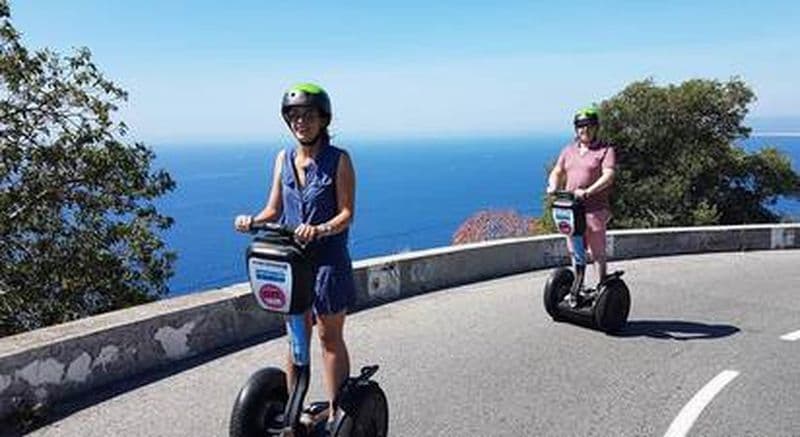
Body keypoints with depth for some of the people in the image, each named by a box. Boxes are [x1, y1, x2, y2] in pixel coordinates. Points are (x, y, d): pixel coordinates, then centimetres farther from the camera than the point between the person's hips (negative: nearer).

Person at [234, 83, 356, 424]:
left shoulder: (338, 160, -7)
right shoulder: (284, 159, 7)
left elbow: (347, 213, -11)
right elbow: (274, 209, 8)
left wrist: (319, 229, -29)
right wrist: (252, 222, -12)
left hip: (328, 260, -4)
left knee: (330, 338, 6)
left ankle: (334, 414, 17)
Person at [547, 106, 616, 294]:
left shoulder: (605, 150, -2)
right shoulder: (569, 150, 15)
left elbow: (608, 176, -15)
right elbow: (557, 172, 16)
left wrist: (588, 191, -30)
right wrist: (554, 186, -7)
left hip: (595, 209, -5)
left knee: (597, 253, 1)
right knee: (575, 252, 13)